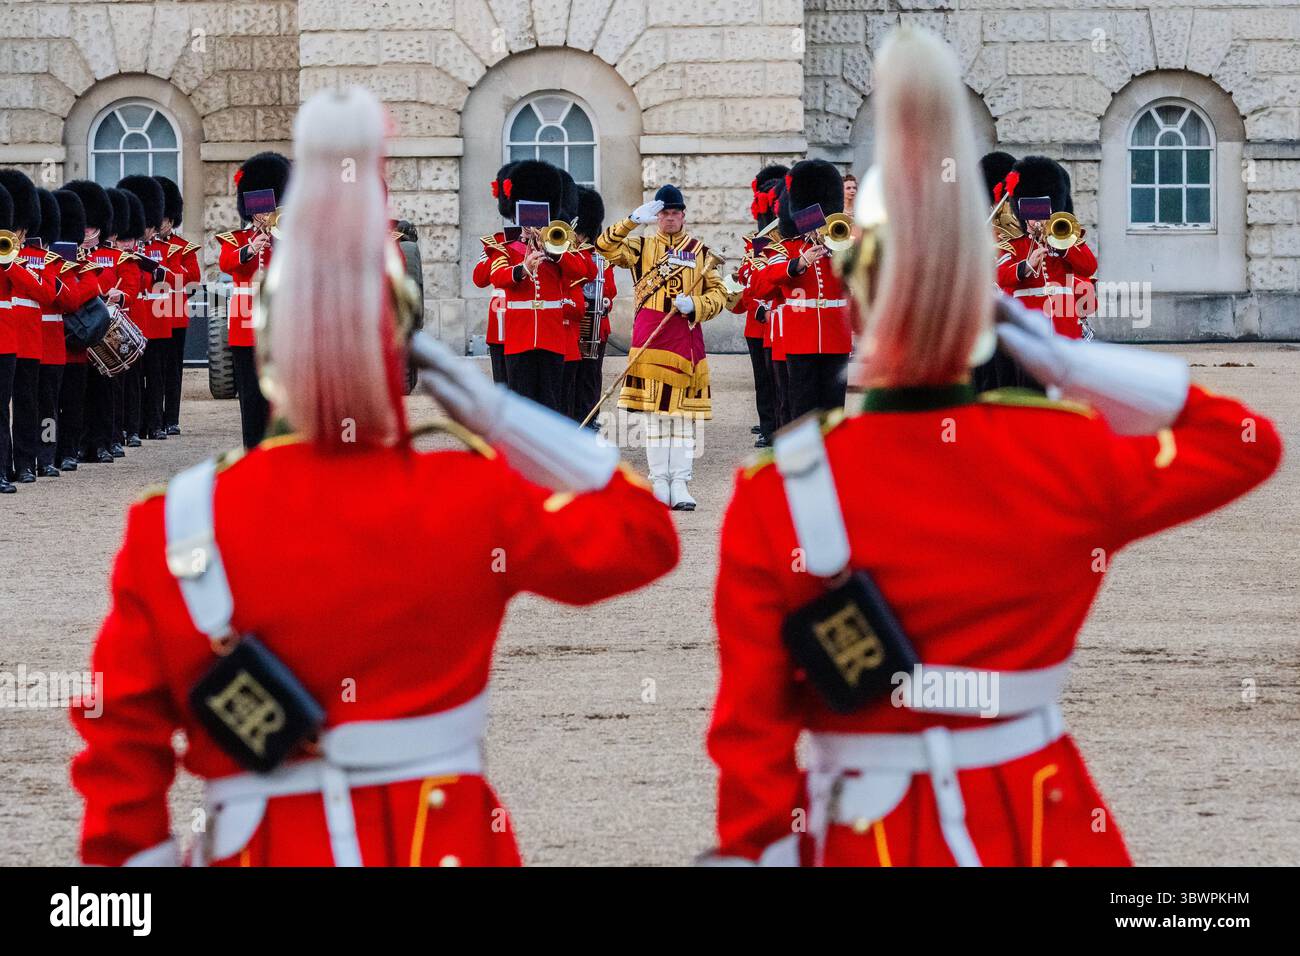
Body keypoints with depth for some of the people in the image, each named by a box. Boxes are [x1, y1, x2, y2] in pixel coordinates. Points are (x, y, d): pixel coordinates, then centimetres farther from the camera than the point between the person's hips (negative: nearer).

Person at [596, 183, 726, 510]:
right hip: (650, 339, 0)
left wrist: (694, 305, -10)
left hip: (686, 335, 0)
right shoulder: (641, 247, 8)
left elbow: (719, 293, 9)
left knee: (684, 413, -1)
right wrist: (632, 221, -19)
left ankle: (680, 484, -1)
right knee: (654, 411, 1)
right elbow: (606, 247, -7)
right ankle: (659, 482, 4)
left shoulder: (700, 251, 10)